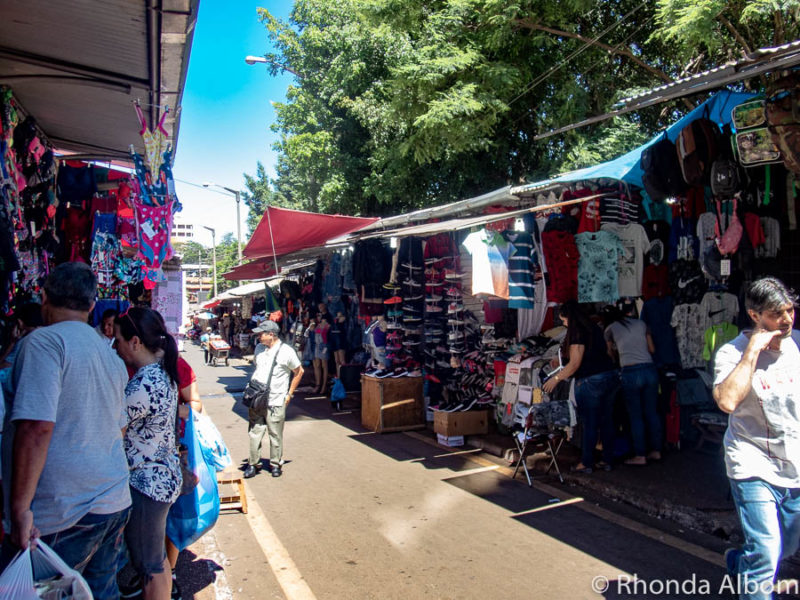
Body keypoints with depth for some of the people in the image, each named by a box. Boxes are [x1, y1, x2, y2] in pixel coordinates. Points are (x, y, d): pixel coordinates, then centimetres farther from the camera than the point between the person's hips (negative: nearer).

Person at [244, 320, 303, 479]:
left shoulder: (286, 351, -9)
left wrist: (289, 394, 0)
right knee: (254, 433, 6)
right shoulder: (259, 348, 9)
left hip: (276, 402, -4)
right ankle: (253, 463, 18)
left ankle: (275, 464, 19)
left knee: (275, 434, 3)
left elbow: (299, 372, 0)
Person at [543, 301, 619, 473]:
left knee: (589, 423, 1)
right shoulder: (595, 328, 13)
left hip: (591, 381, -8)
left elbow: (575, 364, -14)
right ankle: (607, 460, 20)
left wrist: (556, 378, -4)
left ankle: (586, 463, 10)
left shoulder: (577, 332, -12)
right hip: (611, 376, 8)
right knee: (606, 421, 12)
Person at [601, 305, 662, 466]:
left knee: (636, 416, 4)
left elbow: (611, 354, 17)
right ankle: (656, 451, 23)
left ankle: (640, 456, 9)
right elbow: (652, 349, 17)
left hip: (630, 372, -4)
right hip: (650, 369, 4)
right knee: (652, 412, 14)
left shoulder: (610, 329, 5)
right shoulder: (641, 323, 14)